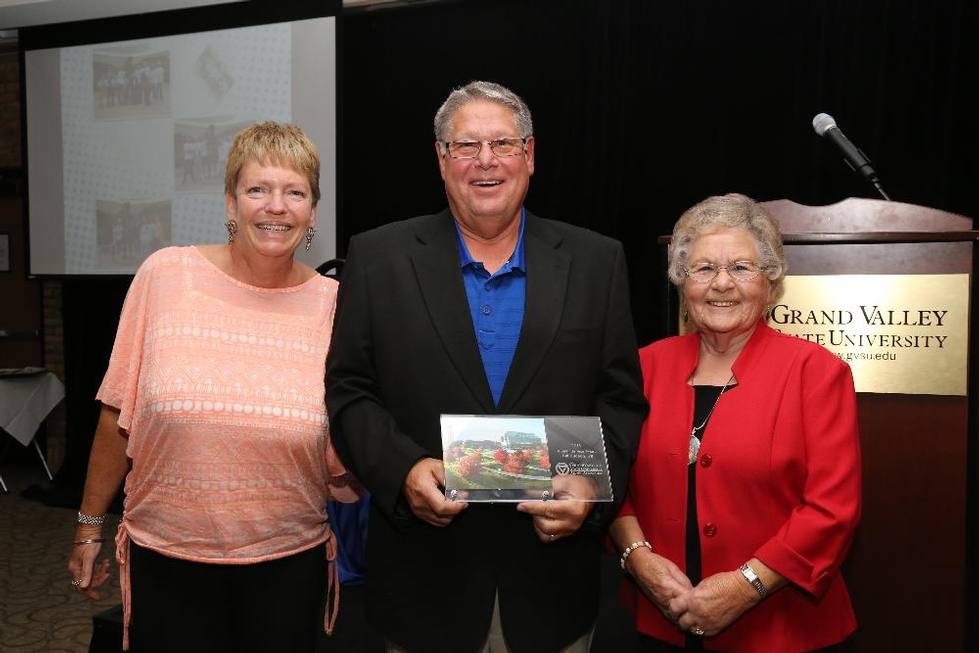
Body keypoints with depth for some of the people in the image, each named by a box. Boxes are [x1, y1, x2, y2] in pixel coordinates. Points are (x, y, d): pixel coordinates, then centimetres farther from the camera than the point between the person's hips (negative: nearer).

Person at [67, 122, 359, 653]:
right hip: (166, 557, 0)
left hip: (290, 561, 1)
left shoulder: (333, 303, -5)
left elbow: (343, 470, 4)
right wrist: (90, 524, 6)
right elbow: (118, 415, 1)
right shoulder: (165, 275, -7)